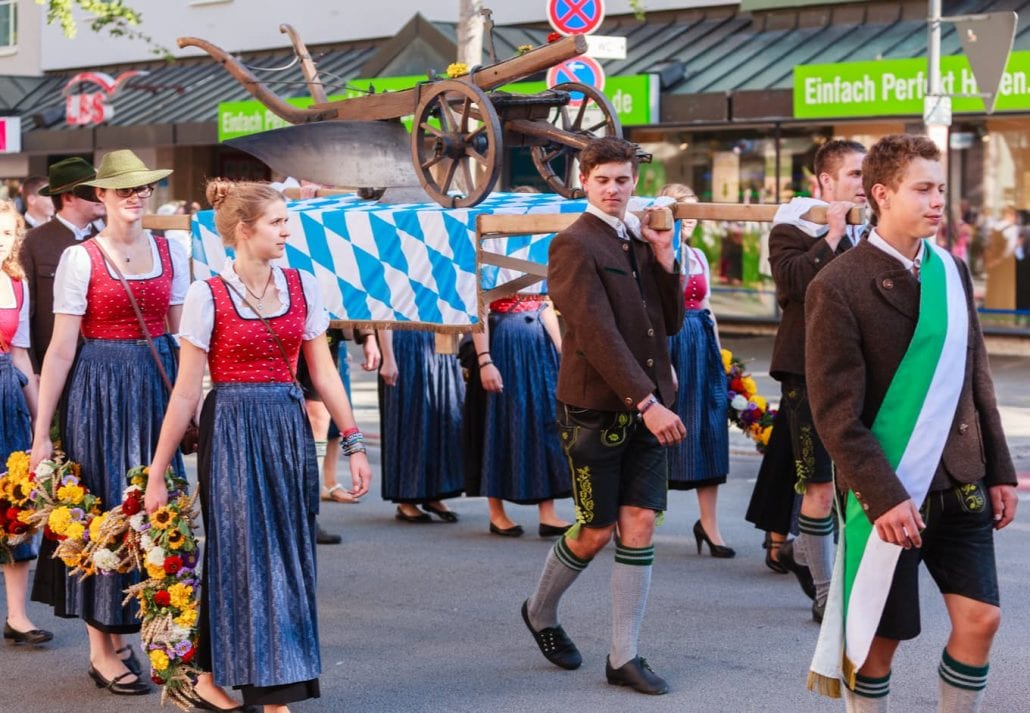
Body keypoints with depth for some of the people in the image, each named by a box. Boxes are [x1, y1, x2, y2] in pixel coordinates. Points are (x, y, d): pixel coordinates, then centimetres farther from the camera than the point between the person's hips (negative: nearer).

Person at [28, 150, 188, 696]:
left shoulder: (169, 253, 8)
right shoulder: (80, 259, -5)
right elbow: (61, 349, -7)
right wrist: (42, 431, -8)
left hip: (158, 385, 4)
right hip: (100, 390, -4)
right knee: (105, 510, 0)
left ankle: (124, 636, 18)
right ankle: (102, 650, 9)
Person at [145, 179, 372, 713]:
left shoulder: (302, 287, 5)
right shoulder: (207, 297, -8)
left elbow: (324, 373, 9)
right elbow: (186, 393, -6)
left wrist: (353, 443, 5)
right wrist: (157, 474, -6)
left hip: (289, 428, 5)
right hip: (233, 430, -5)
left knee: (289, 554, 6)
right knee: (245, 552, 0)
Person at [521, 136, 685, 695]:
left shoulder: (641, 240, 13)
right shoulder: (574, 244, -10)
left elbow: (670, 323, 13)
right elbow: (598, 333, -18)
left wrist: (665, 259, -1)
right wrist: (646, 402, -22)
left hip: (646, 407, 6)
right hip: (595, 408, -6)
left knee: (640, 523, 2)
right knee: (597, 531, 2)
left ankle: (624, 657, 8)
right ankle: (540, 612, 30)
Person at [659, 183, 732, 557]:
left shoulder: (698, 256, 16)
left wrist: (717, 354, 14)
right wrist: (662, 363, -18)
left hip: (702, 345, 7)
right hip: (667, 343, -6)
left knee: (708, 432, 2)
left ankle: (708, 523, 6)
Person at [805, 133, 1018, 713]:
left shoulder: (953, 271, 7)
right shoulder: (839, 286, -12)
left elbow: (976, 378, 13)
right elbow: (836, 413, -15)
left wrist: (999, 470, 9)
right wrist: (884, 497, -19)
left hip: (960, 484, 6)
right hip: (890, 489, -5)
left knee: (980, 618, 2)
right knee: (880, 636, 4)